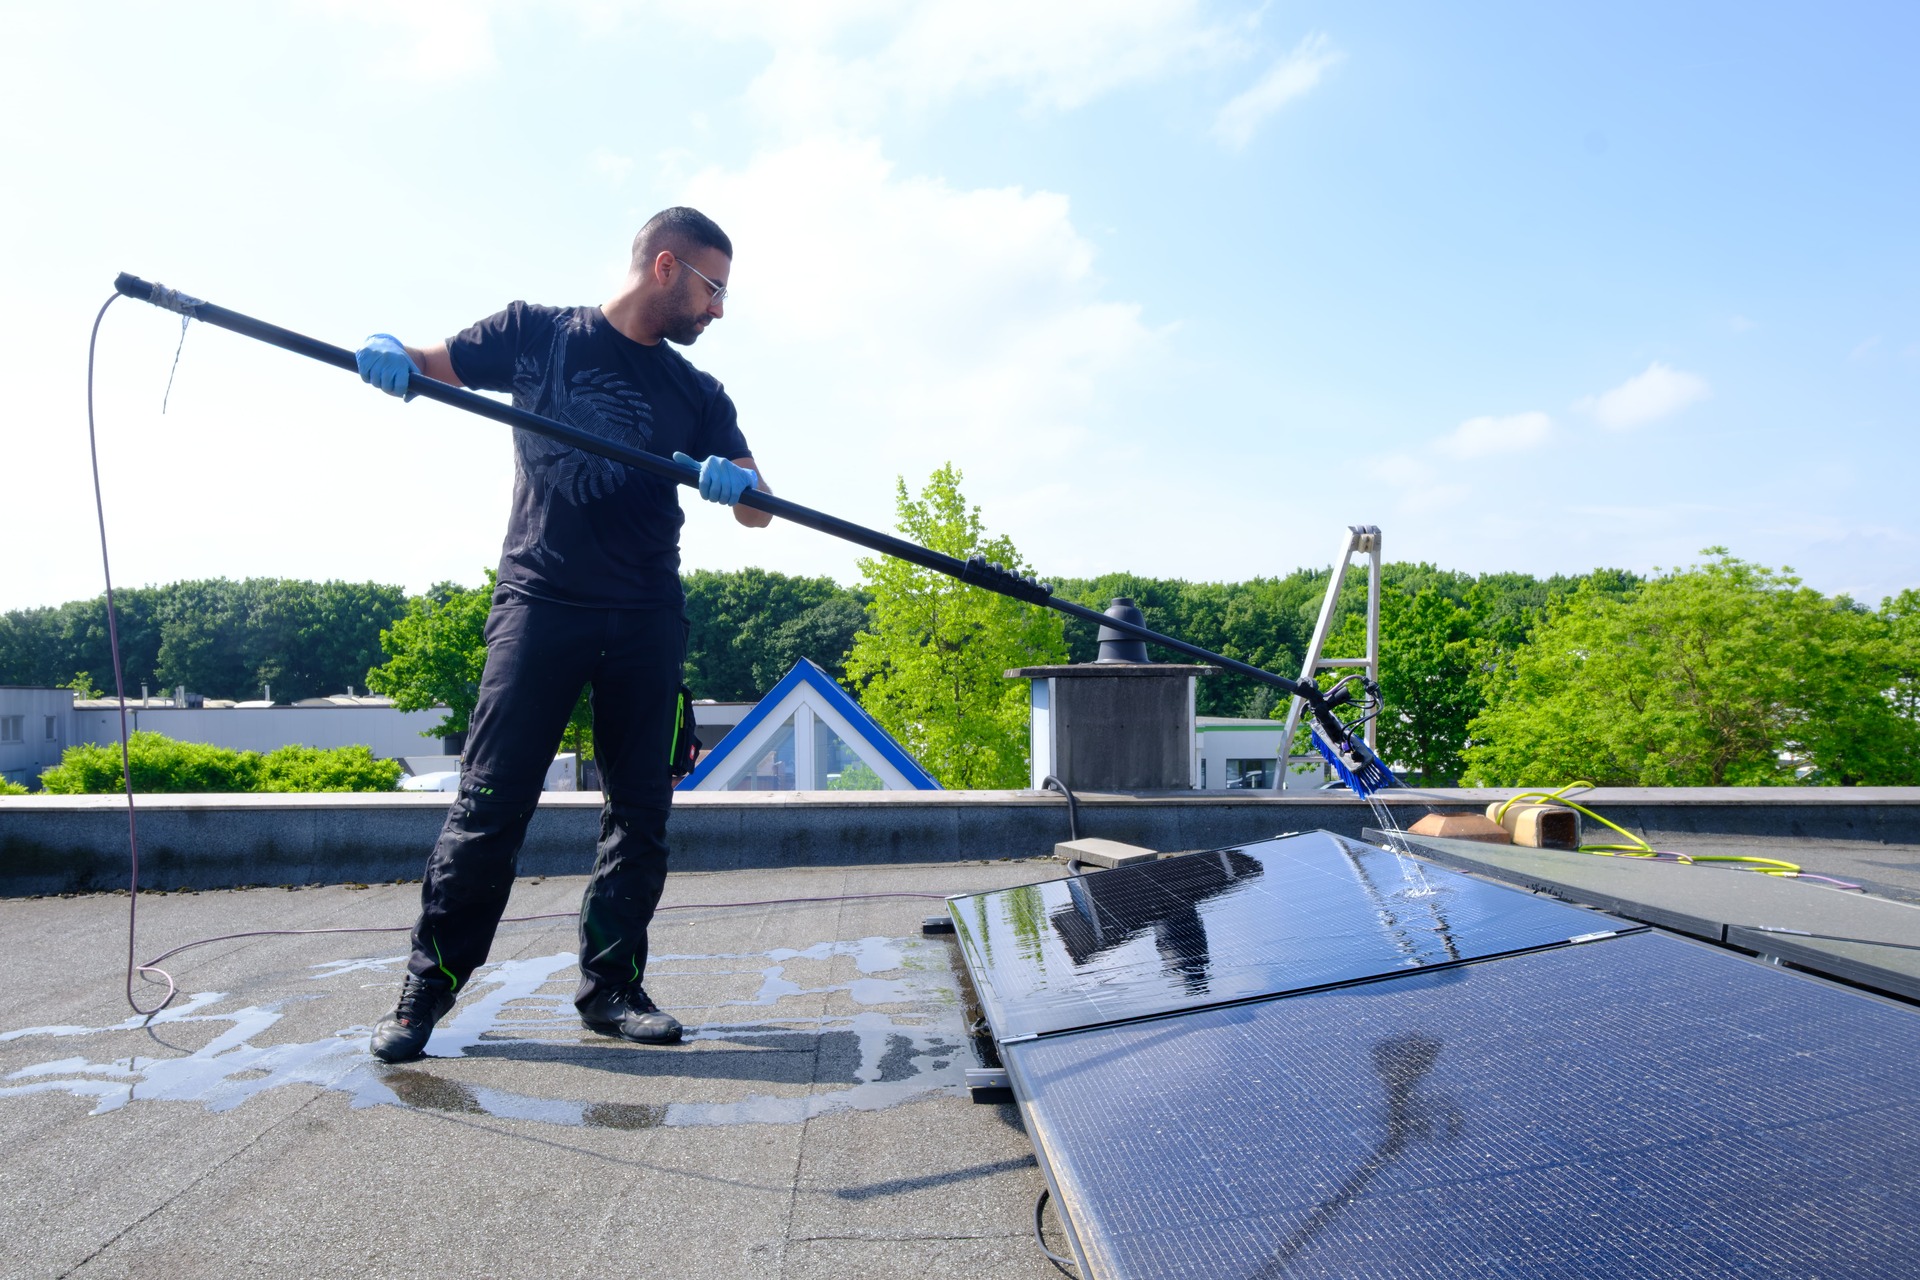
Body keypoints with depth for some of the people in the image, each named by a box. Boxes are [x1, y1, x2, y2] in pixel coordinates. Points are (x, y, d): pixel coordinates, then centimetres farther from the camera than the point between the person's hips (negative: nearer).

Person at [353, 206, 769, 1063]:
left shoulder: (697, 395, 14)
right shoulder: (538, 333, 9)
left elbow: (758, 510, 8)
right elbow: (429, 368, 13)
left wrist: (731, 481, -15)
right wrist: (388, 355, -11)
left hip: (648, 621, 3)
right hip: (539, 602, -3)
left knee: (642, 810, 4)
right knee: (490, 801, -5)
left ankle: (611, 985, 15)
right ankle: (428, 986, 8)